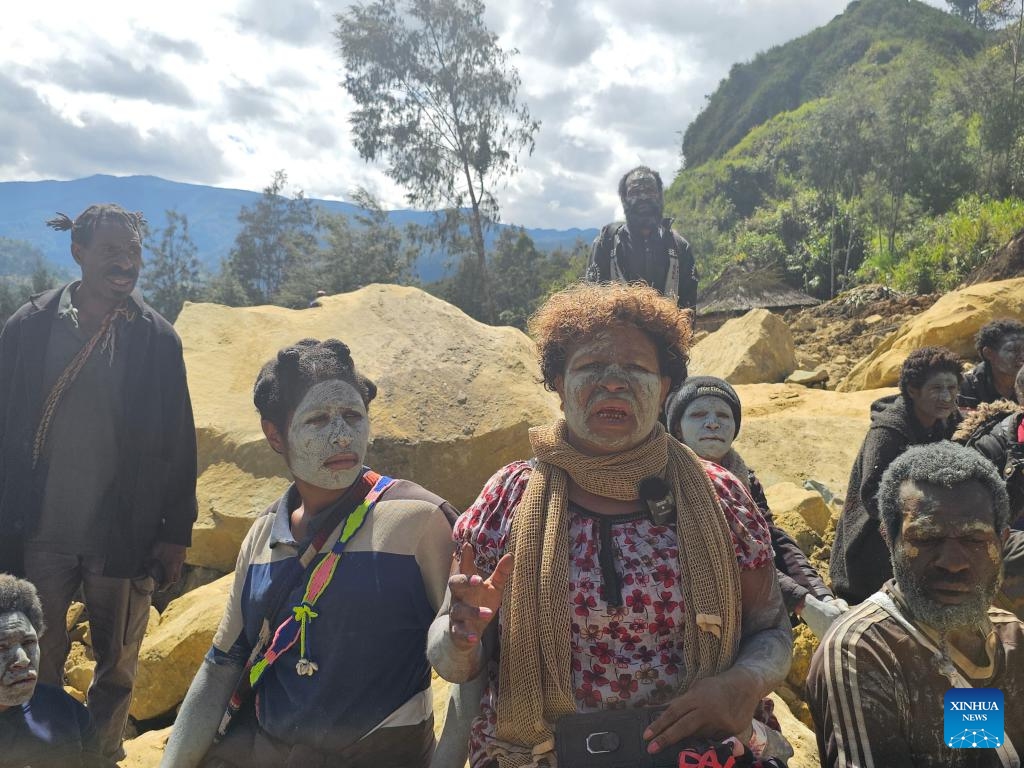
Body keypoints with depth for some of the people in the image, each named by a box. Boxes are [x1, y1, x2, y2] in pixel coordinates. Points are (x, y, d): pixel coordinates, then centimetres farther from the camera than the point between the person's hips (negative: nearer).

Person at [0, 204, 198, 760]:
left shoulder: (157, 338, -2)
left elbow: (177, 444, -1)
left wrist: (177, 533, -2)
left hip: (123, 540, 0)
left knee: (117, 670, 13)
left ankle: (103, 755, 33)